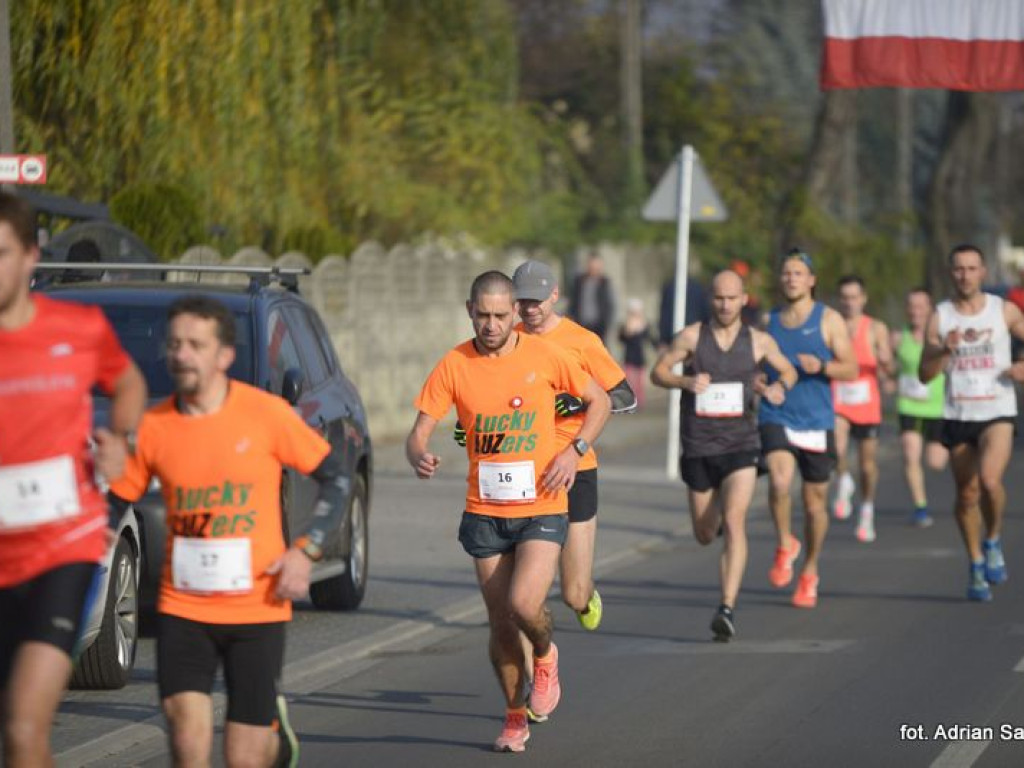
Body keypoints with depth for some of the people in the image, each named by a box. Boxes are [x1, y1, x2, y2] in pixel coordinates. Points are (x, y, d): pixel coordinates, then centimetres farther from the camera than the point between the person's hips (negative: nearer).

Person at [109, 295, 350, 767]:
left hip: (257, 609, -1)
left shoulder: (266, 414, -8)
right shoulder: (153, 427, -2)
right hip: (182, 608, 1)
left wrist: (306, 550, -9)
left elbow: (335, 478, 1)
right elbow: (116, 502, 9)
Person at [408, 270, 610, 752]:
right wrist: (420, 458, -30)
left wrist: (575, 450, -7)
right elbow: (420, 432, -6)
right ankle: (516, 717, 26)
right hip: (484, 512, 2)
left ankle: (545, 656, 15)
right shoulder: (453, 366, -4)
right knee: (500, 623, 7)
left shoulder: (543, 356, -5)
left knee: (524, 604, -20)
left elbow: (599, 400, 8)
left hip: (542, 508, -2)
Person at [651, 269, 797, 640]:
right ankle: (715, 513, 53)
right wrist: (685, 381, -17)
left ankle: (727, 609, -24)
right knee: (704, 535, 13)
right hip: (699, 446, 1)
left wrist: (780, 387, -7)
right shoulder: (692, 336, -2)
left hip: (741, 445, -1)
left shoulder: (759, 341, 1)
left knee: (734, 522, -21)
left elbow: (789, 371, 17)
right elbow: (658, 372, 4)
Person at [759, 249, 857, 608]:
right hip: (776, 418, 1)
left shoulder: (829, 320, 1)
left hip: (817, 422, 0)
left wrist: (821, 366, -21)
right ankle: (785, 545, -3)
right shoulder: (767, 322, 9)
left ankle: (810, 572, 26)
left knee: (814, 502, 7)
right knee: (780, 481, -27)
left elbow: (851, 369, -3)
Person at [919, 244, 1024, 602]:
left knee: (990, 480, -25)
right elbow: (924, 375, -2)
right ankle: (976, 564, 26)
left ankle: (993, 542, 2)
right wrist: (945, 351, -20)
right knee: (967, 494, 8)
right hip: (958, 415, 2)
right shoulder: (939, 317, 1)